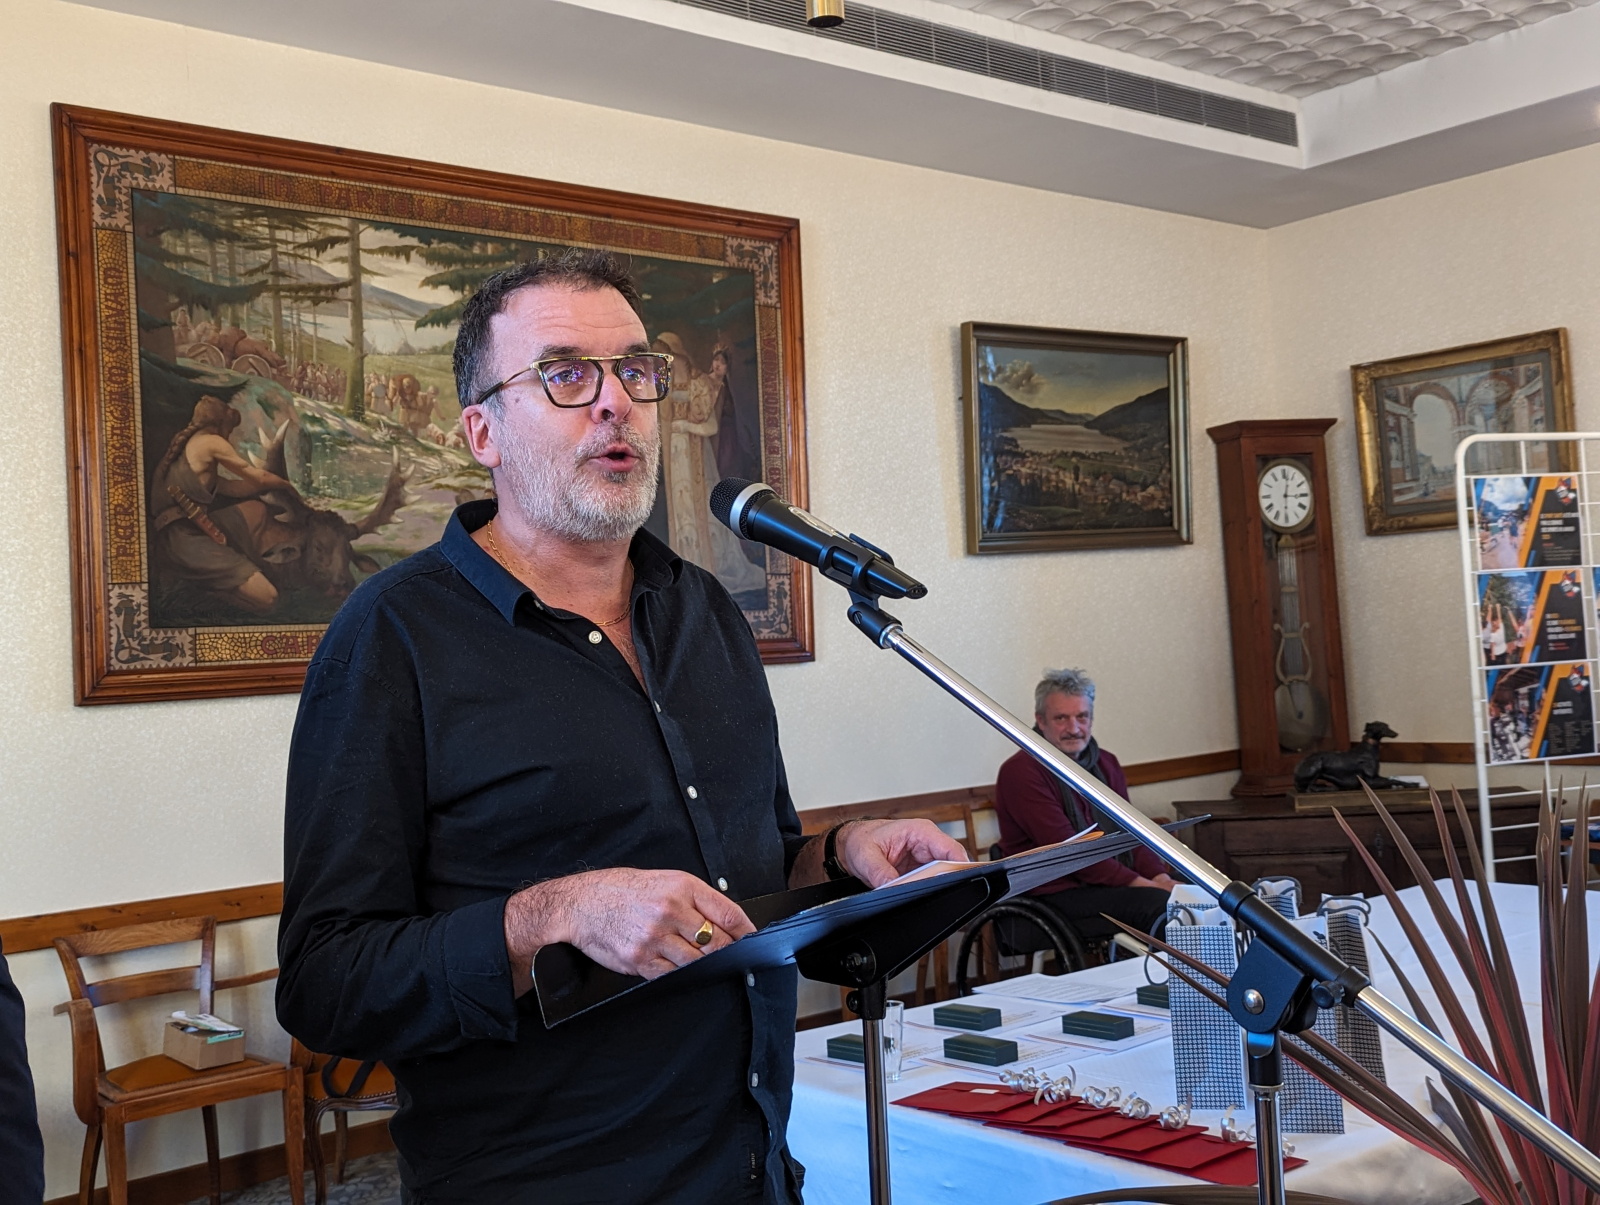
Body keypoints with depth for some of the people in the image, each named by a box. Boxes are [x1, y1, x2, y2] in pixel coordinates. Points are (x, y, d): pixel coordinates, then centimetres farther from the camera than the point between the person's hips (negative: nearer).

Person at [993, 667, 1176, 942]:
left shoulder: (1106, 764, 16)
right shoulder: (1021, 773, -10)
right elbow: (1066, 848, -16)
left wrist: (1160, 877, -8)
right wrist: (1137, 884, -19)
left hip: (1119, 884, 7)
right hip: (1058, 894, -7)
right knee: (1157, 904, -27)